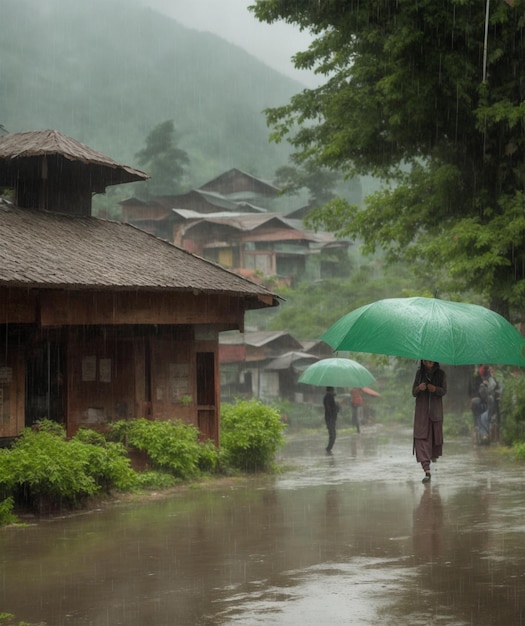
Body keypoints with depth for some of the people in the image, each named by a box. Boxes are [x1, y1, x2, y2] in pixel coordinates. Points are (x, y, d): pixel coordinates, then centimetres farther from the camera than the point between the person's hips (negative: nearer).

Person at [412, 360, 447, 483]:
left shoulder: (441, 374, 1)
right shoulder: (420, 373, 4)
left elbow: (444, 391, -3)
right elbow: (413, 393, 5)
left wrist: (435, 389, -23)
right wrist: (419, 388, -18)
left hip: (435, 409, 0)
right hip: (421, 410, 0)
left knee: (435, 435, 10)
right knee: (421, 437, -12)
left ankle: (434, 455, 45)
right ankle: (427, 470, -19)